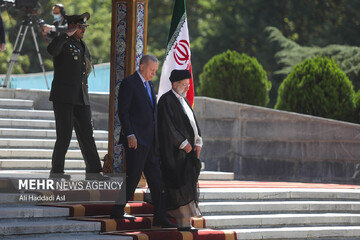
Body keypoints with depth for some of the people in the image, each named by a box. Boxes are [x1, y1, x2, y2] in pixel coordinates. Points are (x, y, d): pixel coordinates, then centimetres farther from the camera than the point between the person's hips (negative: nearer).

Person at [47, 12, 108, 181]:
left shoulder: (82, 46, 19)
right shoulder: (61, 42, -5)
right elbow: (51, 50, -31)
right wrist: (68, 34, -22)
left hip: (80, 97, 7)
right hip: (63, 97, -7)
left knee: (86, 133, 1)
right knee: (65, 134, -7)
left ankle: (93, 171, 0)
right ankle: (56, 171, 3)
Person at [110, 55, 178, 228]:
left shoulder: (149, 84, 18)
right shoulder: (129, 83, -7)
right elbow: (122, 111, -12)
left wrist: (155, 136, 16)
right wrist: (130, 135, -19)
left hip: (149, 141, 8)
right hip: (135, 140, -8)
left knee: (156, 179, 5)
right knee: (133, 177, -6)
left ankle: (160, 217, 6)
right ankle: (117, 211, 5)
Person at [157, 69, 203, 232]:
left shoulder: (183, 100, 19)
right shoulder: (167, 100, -10)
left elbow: (193, 121, 17)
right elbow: (169, 127, -17)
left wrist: (198, 142, 5)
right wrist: (184, 143, -17)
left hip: (188, 148, 9)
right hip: (176, 150, -9)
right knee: (181, 185, -11)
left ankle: (184, 222, 9)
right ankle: (184, 222, -14)